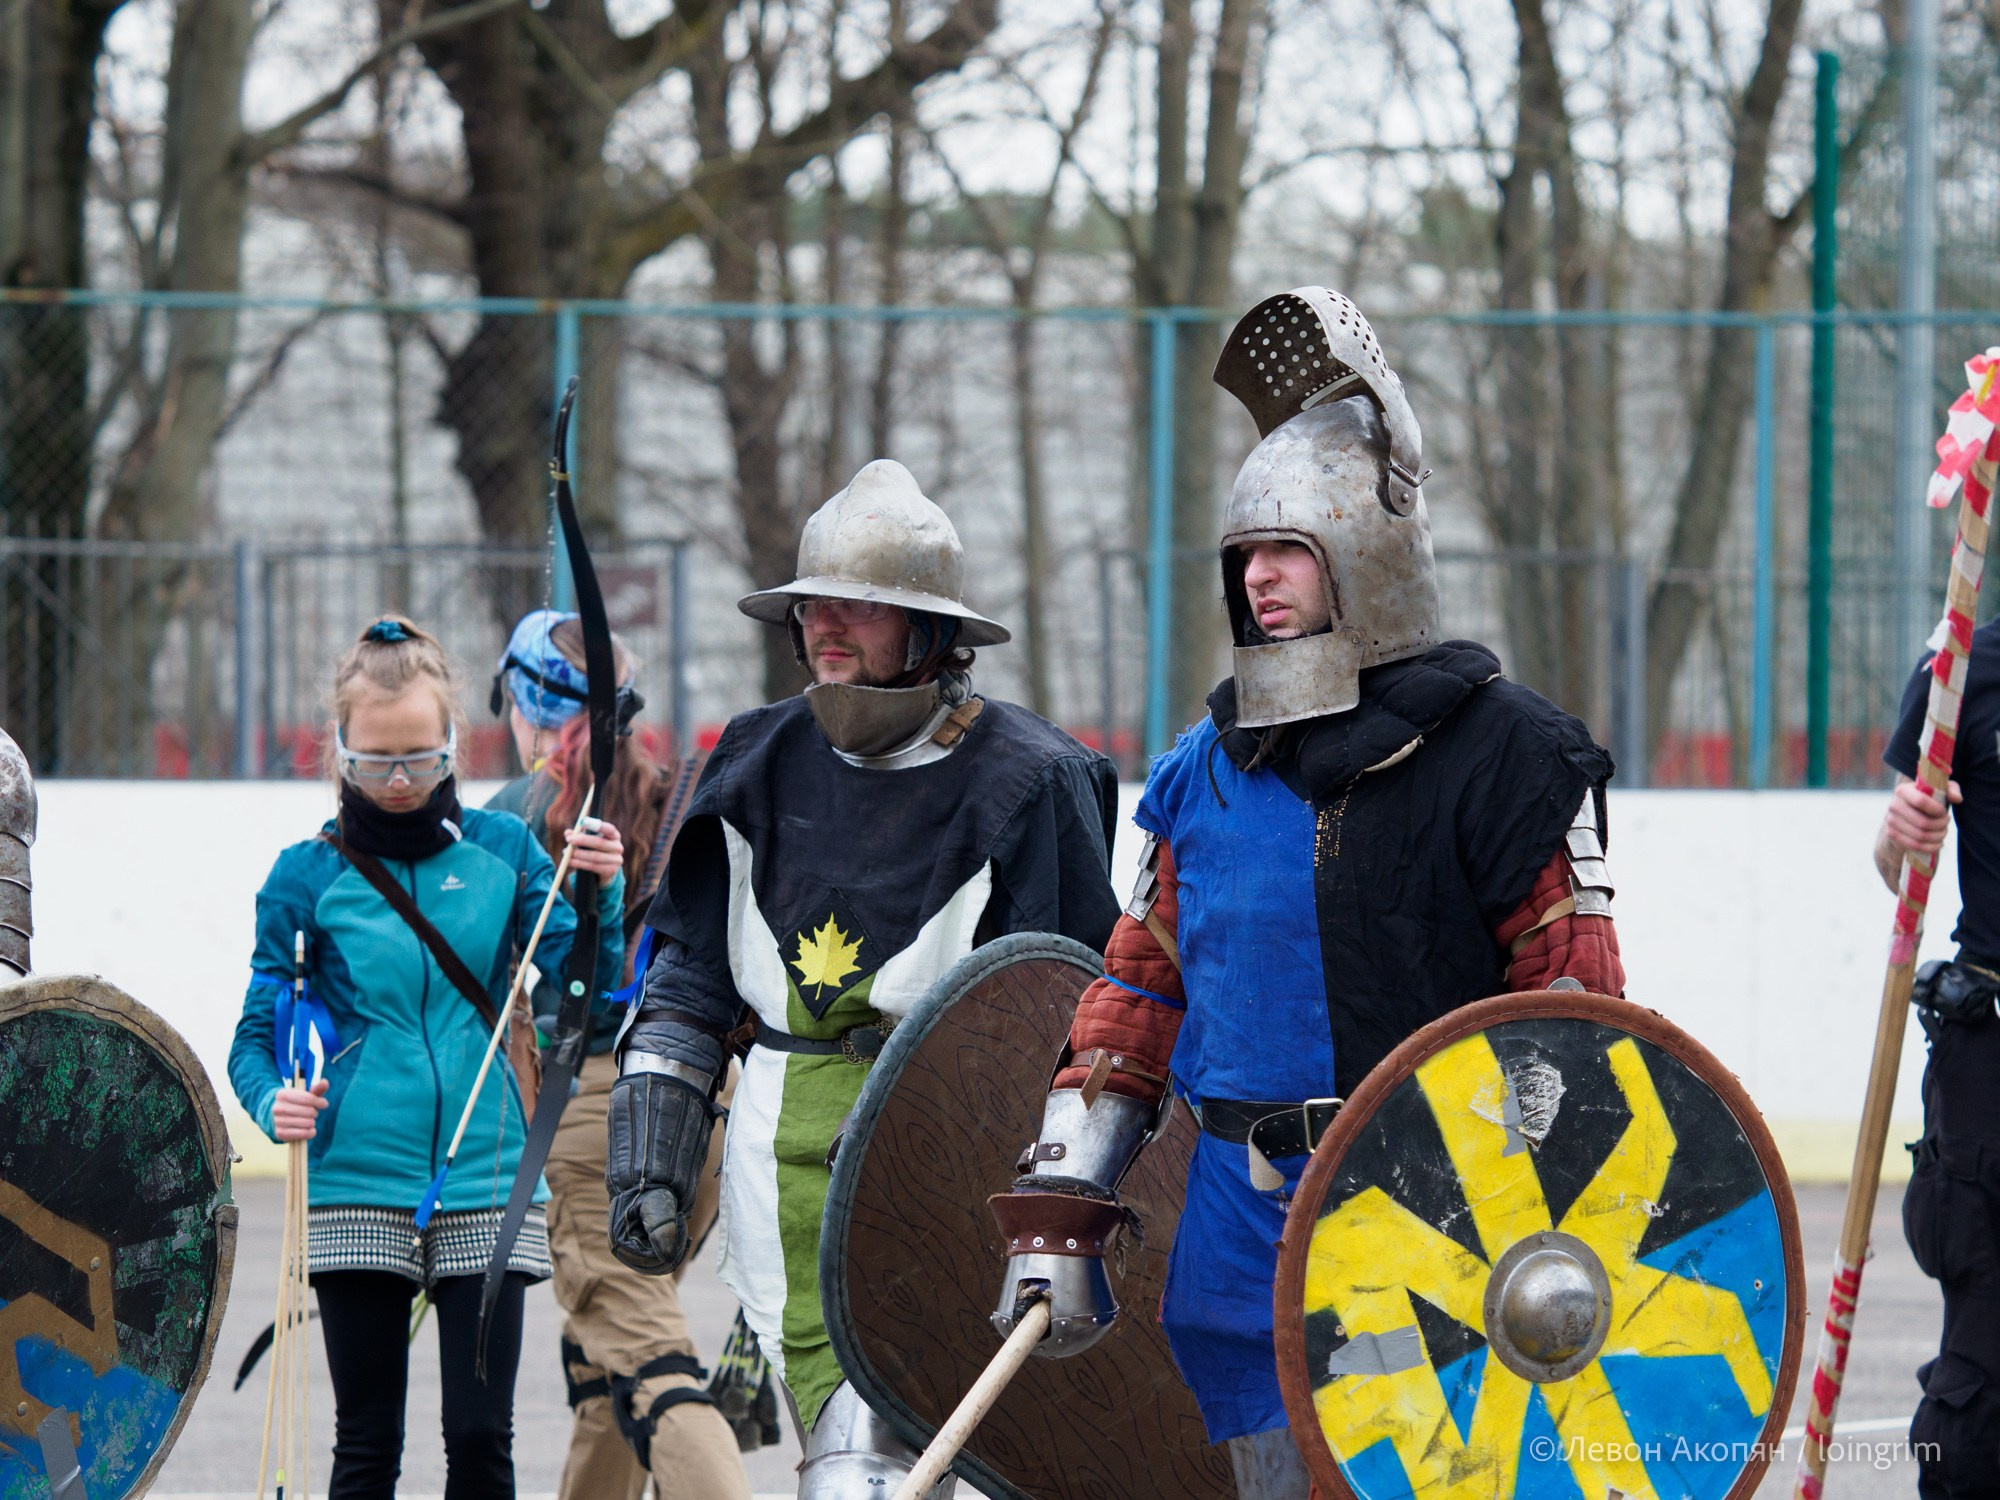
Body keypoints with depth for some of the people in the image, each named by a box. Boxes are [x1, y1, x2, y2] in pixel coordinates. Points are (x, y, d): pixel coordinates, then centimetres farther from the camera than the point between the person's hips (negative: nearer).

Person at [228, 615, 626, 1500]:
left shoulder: (501, 852, 4)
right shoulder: (307, 877, 1)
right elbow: (257, 1035, 4)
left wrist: (602, 897, -16)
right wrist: (274, 1103, -17)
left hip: (483, 1180, 1)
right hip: (358, 1187, -1)